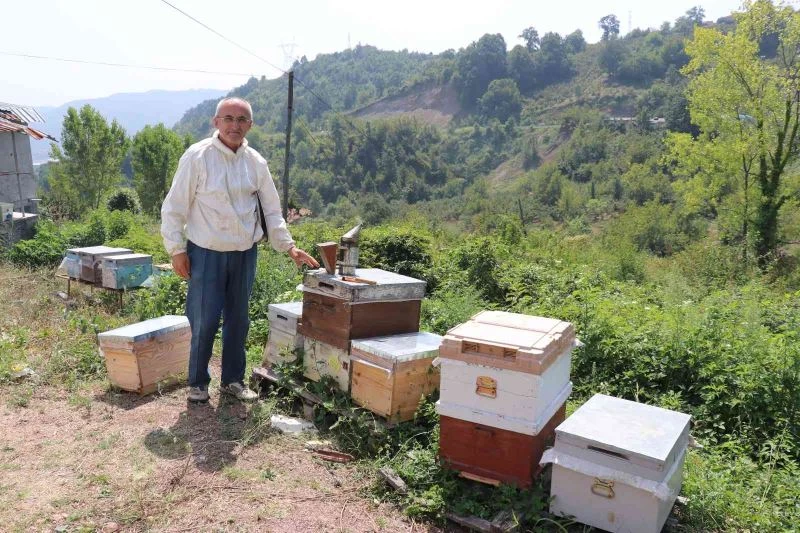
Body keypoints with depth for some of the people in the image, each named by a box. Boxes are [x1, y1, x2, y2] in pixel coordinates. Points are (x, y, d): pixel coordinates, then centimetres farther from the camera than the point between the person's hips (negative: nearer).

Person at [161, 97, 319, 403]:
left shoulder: (256, 162, 3)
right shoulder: (197, 156, -9)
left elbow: (272, 209, 9)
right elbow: (174, 207, -7)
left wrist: (289, 246, 0)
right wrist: (176, 250, -9)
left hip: (245, 253, 4)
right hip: (206, 252, -4)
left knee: (238, 321, 13)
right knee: (205, 322, -1)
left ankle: (233, 380, 28)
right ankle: (197, 383, 19)